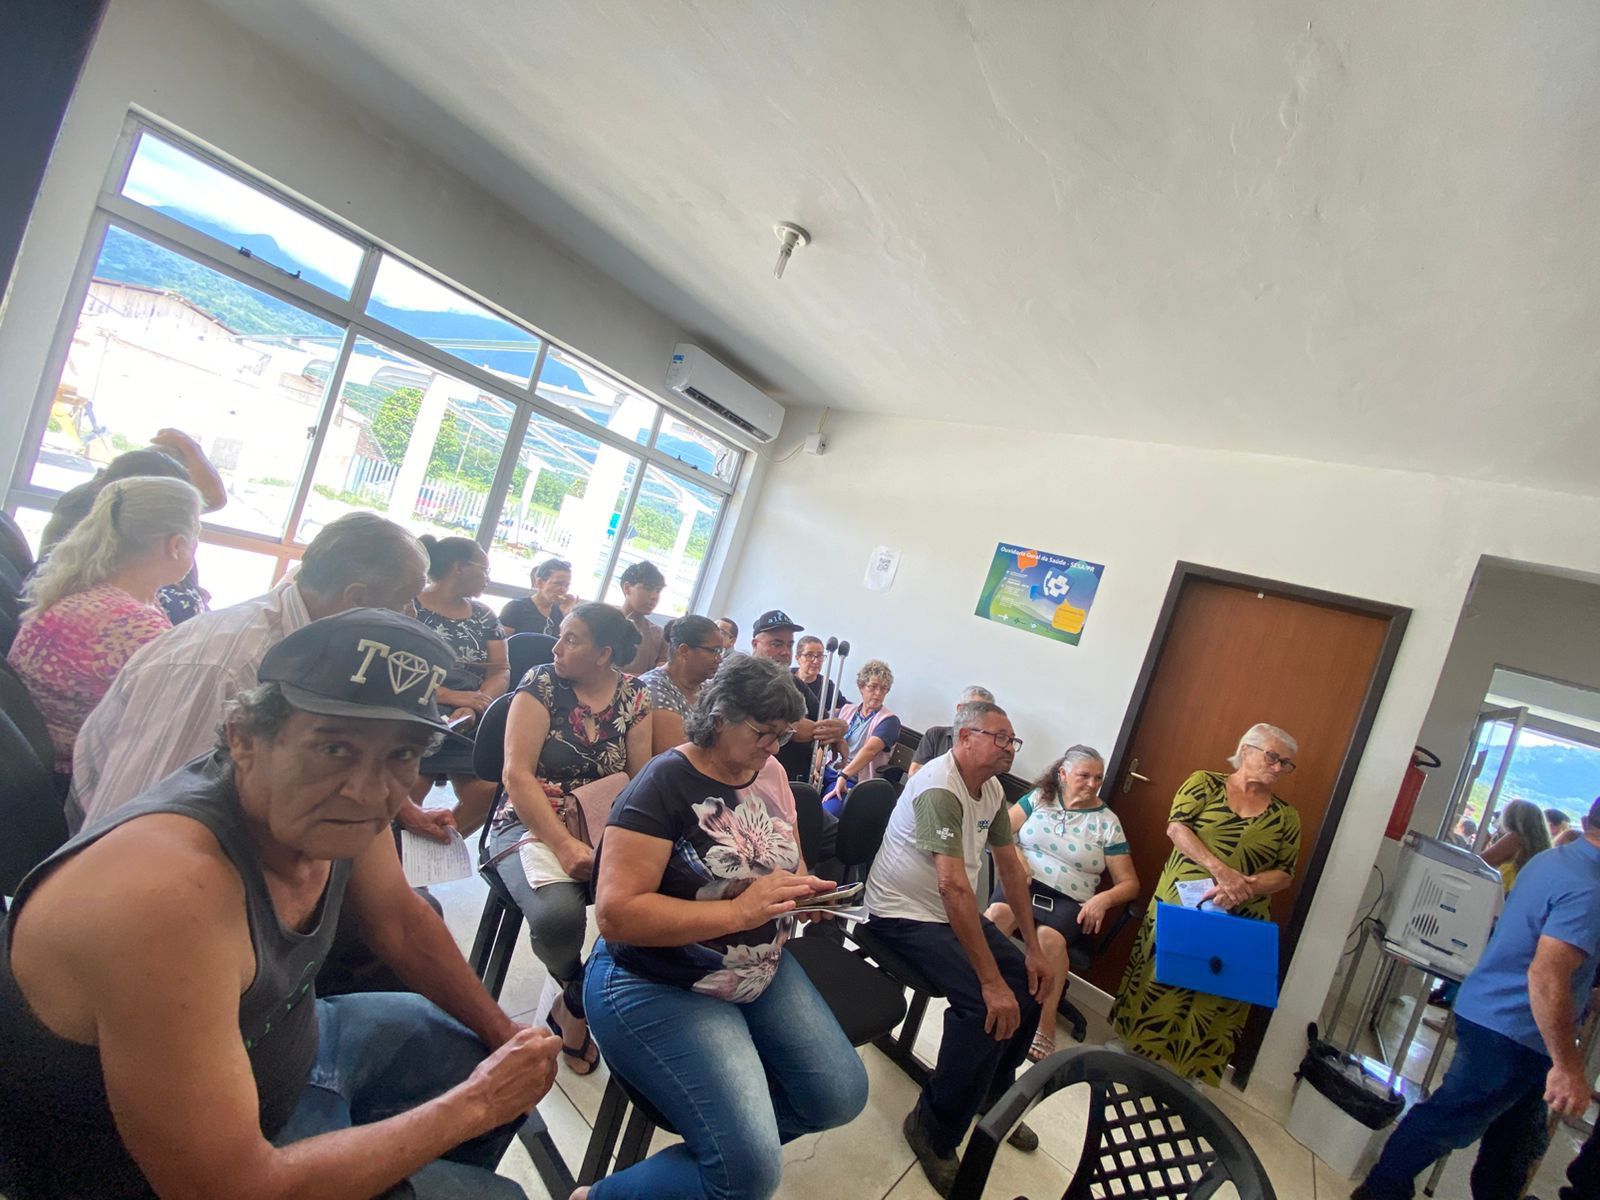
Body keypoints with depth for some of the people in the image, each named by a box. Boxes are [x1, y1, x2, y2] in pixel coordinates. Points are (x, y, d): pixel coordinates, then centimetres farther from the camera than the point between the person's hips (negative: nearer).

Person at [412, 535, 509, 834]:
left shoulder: (483, 615, 15)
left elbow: (501, 672, 8)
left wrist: (475, 705, -13)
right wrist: (453, 696, -20)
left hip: (470, 725, 4)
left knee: (487, 792, -15)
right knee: (408, 791, -25)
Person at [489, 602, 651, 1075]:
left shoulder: (633, 696, 4)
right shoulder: (542, 683, -4)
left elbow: (640, 778, 2)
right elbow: (518, 774, -11)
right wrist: (564, 846, -22)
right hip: (533, 825, -2)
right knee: (558, 915, -33)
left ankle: (575, 1008, 2)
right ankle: (580, 992, 7)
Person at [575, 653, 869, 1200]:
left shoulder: (770, 772, 2)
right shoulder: (665, 783, -20)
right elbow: (616, 914, -26)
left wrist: (805, 888, -7)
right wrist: (740, 911, -30)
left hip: (762, 970, 8)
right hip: (660, 986, -7)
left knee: (842, 1095, 0)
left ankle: (714, 1139, 20)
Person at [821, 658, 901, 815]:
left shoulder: (889, 720, -2)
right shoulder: (846, 710, 18)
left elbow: (870, 750, -18)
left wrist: (843, 776, -32)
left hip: (853, 781, -5)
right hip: (827, 771, 5)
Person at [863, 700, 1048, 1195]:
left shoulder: (992, 789, 2)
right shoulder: (939, 788, -27)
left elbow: (1010, 867, 9)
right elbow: (954, 885, -33)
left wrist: (1032, 949, 4)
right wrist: (992, 982, -33)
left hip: (953, 912, 9)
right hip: (905, 915, -9)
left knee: (1030, 984, 1)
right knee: (986, 1005, -24)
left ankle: (990, 1096, 25)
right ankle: (934, 1133, -4)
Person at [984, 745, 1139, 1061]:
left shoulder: (1107, 822, 9)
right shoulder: (1039, 797, 13)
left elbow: (1129, 883, 8)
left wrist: (1103, 899, -12)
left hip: (1068, 901, -1)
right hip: (1022, 882, 1)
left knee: (1049, 937, -35)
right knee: (998, 912, -35)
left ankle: (1046, 1028, -26)